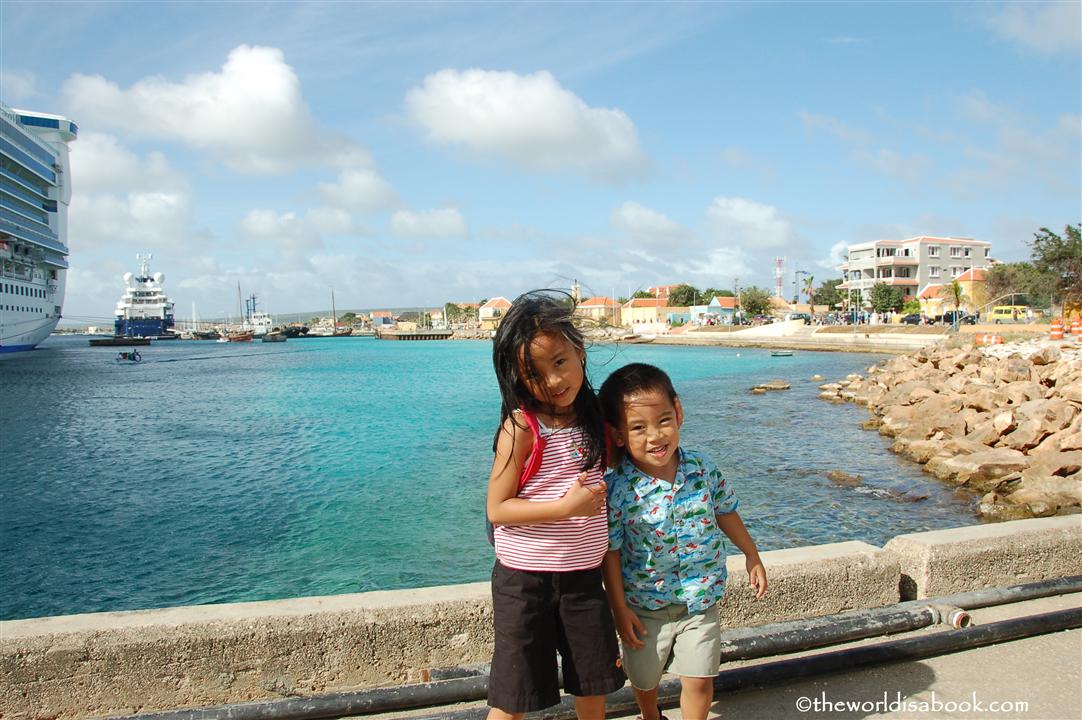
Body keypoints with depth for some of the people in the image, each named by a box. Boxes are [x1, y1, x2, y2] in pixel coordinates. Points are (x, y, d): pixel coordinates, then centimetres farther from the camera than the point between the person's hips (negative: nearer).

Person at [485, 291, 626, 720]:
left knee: (594, 684, 21)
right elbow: (497, 509, -18)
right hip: (525, 579, -5)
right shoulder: (521, 428, -17)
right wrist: (566, 507, -25)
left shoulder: (594, 416, 0)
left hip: (584, 575, 5)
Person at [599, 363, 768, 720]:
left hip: (700, 600, 1)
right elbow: (610, 550, -15)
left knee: (699, 681, 6)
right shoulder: (616, 489, -23)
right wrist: (620, 609, -10)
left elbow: (725, 512, 6)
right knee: (645, 678, 20)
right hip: (645, 605, -1)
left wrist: (752, 556, 16)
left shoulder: (703, 469, -12)